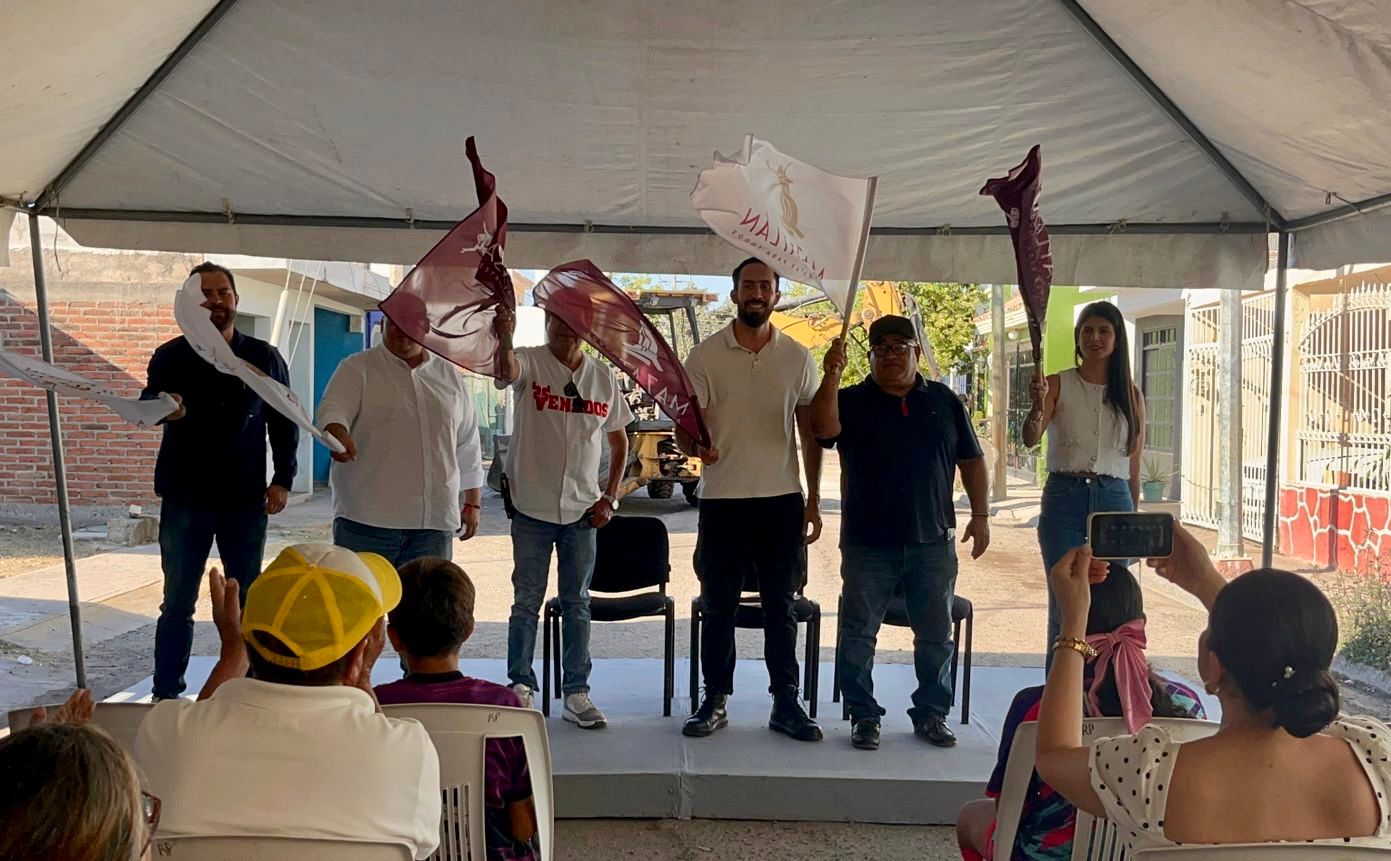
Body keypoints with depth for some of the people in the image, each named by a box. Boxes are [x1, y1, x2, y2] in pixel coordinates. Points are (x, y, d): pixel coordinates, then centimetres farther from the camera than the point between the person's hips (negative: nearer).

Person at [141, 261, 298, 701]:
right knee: (178, 603, 5)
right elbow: (147, 400, -13)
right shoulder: (172, 355, 2)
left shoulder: (264, 357, 5)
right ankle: (166, 693, 14)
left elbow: (284, 422, 8)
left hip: (246, 500, 1)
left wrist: (283, 479, -1)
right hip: (185, 500, -1)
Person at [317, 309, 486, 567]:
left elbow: (467, 447, 19)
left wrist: (473, 503, 17)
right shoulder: (357, 369, 4)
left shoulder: (450, 376, 15)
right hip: (367, 518, -3)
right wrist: (339, 435, -36)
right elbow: (333, 409, -14)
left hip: (434, 521, 4)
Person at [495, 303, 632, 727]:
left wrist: (610, 497, 3)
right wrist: (504, 339, -52)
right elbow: (507, 371, -30)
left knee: (577, 605, 9)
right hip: (532, 507, -3)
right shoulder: (530, 363, -5)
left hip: (583, 511, 3)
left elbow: (619, 441, 12)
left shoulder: (603, 376, 5)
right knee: (527, 602, 6)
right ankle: (521, 688, 20)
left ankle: (577, 693, 18)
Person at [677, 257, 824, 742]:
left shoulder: (797, 358, 6)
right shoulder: (705, 356, 0)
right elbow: (684, 426, -1)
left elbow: (811, 433, 9)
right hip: (722, 500, -1)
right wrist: (695, 445, -24)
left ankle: (786, 703, 18)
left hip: (783, 500, 1)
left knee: (780, 607, 8)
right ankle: (715, 701, 19)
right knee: (719, 606, 7)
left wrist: (813, 499, 4)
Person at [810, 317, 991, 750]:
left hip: (933, 541, 2)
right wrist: (832, 374, -28)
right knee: (859, 633, 2)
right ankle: (864, 715, 15)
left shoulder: (944, 401, 10)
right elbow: (824, 429, -19)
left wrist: (981, 515, 4)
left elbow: (971, 460, 12)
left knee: (935, 634, 10)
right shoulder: (850, 400, 2)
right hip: (868, 543, -2)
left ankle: (931, 714, 24)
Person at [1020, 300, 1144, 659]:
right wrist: (1038, 406, -33)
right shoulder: (1058, 385, 1)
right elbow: (1030, 439, -14)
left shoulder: (1131, 395, 7)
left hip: (1114, 499, 2)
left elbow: (1134, 467, 11)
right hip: (1063, 498, -2)